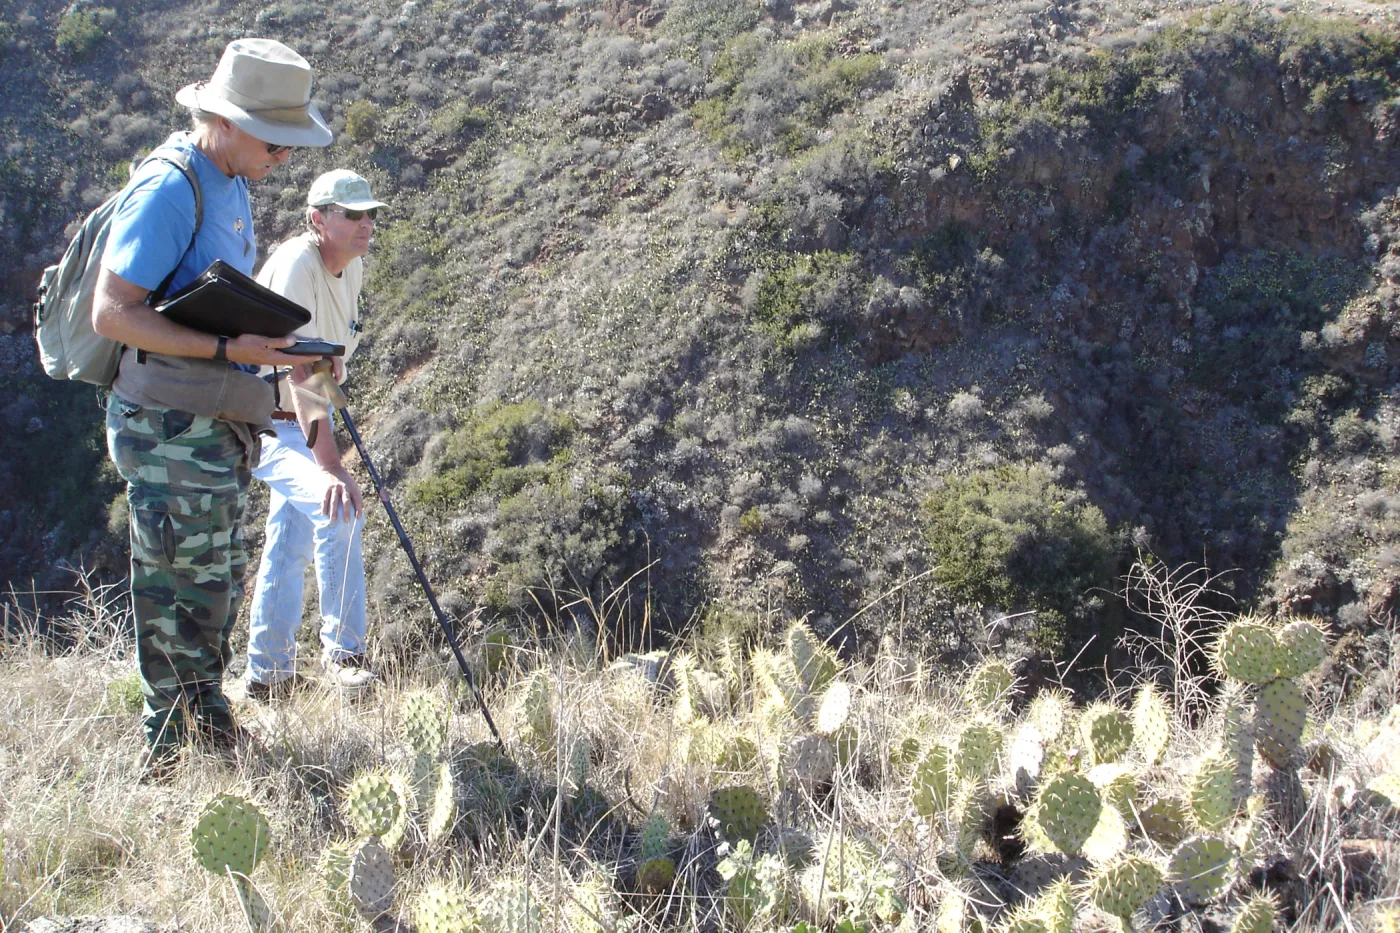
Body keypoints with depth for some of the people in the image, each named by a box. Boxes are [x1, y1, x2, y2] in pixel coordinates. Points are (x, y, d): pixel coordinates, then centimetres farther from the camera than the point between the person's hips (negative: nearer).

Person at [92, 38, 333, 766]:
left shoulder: (229, 187, 14)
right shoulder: (168, 190, -17)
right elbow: (112, 312, -22)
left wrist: (273, 348, 10)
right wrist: (227, 349, -26)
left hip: (216, 429, 10)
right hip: (173, 430, -10)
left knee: (219, 592, 17)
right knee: (186, 601, -2)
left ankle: (213, 751, 30)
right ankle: (170, 763, 11)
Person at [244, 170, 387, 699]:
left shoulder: (353, 268, 2)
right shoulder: (295, 265, -25)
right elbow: (299, 372, -38)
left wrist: (334, 363, 4)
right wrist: (331, 468, -45)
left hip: (300, 423, 9)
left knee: (289, 547, 14)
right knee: (339, 508, -27)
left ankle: (267, 676, 25)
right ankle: (343, 651, -15)